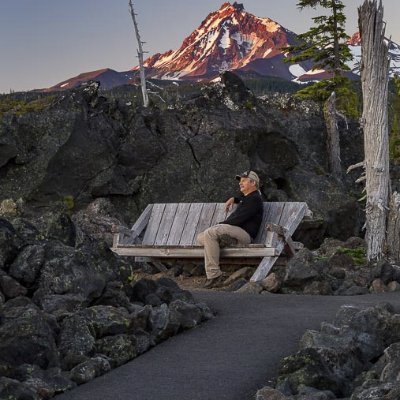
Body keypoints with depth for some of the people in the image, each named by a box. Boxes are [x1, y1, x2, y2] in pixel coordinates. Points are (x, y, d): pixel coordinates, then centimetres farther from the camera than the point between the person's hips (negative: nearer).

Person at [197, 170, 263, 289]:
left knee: (210, 233, -31)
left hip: (244, 234, -11)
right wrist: (234, 199, 35)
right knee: (201, 238, 2)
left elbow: (239, 219, -17)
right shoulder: (247, 198, 27)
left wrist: (220, 225, -9)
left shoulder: (254, 199, -6)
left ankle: (214, 274, -35)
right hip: (235, 231, 11)